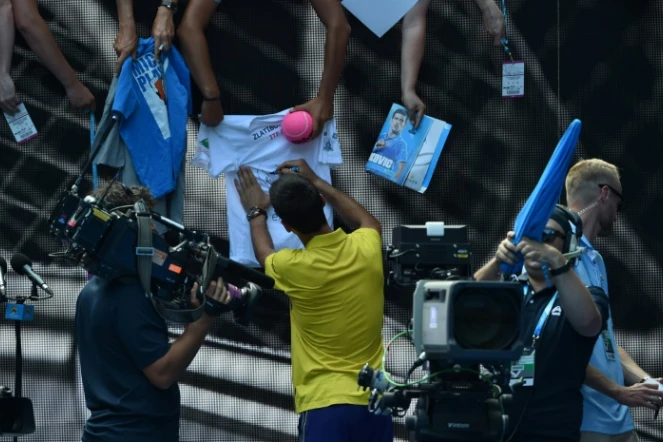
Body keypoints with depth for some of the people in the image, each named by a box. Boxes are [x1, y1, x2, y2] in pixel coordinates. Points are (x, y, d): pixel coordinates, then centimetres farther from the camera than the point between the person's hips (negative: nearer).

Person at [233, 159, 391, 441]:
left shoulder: (294, 268, -11)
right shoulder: (367, 248, -1)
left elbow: (264, 254, 17)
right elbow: (370, 222, 29)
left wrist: (256, 212, 37)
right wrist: (315, 183, 34)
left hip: (326, 404, -5)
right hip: (376, 401, 5)